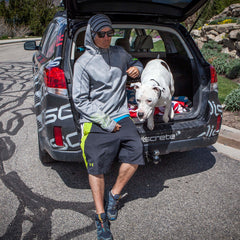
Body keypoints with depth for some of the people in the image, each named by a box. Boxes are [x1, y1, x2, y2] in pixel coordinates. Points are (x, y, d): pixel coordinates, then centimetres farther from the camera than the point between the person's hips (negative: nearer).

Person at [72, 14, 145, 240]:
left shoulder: (120, 54, 10)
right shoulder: (83, 63, -4)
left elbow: (136, 63, 31)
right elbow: (80, 100, -6)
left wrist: (137, 69, 3)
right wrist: (105, 122, -13)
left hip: (120, 116, 4)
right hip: (94, 122, -4)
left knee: (135, 152, -13)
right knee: (96, 166, -8)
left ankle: (113, 196, 9)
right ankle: (101, 217, 6)